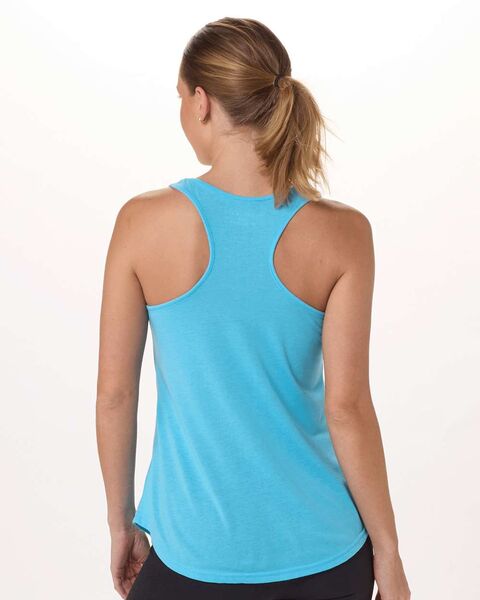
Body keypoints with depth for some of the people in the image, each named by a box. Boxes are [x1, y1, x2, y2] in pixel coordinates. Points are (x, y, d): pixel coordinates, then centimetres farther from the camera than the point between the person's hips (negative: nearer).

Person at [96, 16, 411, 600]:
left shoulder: (144, 222, -12)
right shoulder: (342, 233, -12)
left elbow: (114, 393, -6)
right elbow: (346, 407, -12)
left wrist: (122, 523, 8)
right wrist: (388, 552, 0)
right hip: (324, 553, 1)